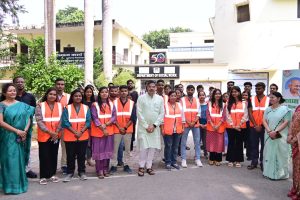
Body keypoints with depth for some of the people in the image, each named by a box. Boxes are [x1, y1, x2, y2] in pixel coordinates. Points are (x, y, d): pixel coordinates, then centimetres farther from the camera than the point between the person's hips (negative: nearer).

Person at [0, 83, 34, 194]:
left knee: (20, 159, 11)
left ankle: (20, 182, 24)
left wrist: (25, 131, -11)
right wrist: (17, 131, -16)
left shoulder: (21, 105, 7)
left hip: (21, 137, 4)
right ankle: (10, 185, 14)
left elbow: (28, 118, 5)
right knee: (10, 160, 1)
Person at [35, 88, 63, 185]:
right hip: (44, 135, -3)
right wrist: (49, 132, -17)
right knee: (44, 156, 1)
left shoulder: (60, 106, 6)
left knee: (54, 155, 10)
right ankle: (43, 176, 11)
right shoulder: (40, 106, -2)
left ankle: (52, 174, 22)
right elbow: (39, 121, -11)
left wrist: (56, 132, -11)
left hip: (56, 135, 3)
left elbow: (61, 120, 1)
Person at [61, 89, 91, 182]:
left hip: (83, 136, 1)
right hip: (70, 136, -1)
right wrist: (75, 132, -15)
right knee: (70, 155, 6)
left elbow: (88, 121, -1)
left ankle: (82, 172, 20)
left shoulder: (86, 108, 5)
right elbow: (65, 122, -7)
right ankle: (70, 173, 18)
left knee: (81, 155, 8)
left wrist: (81, 132, -14)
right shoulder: (67, 108, 0)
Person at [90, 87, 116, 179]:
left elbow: (114, 117, 1)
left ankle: (105, 169, 18)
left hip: (109, 131, 3)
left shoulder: (111, 104, 8)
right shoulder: (95, 105, -2)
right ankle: (99, 170, 9)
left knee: (107, 150, 7)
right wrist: (102, 129, -15)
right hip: (98, 131, -3)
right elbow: (95, 118, -9)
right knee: (99, 151, 0)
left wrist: (106, 124, -14)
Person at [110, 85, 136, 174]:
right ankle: (114, 165, 15)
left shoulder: (132, 103, 2)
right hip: (117, 129, -1)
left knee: (127, 148, 8)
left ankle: (126, 165, 20)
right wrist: (119, 127, -11)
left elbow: (133, 118, -1)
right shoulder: (114, 102, -1)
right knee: (115, 148, 4)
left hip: (128, 130, 1)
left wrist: (125, 128, -8)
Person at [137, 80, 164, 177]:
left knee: (153, 147, 5)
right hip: (143, 127, -2)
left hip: (155, 127, 3)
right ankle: (141, 166, 9)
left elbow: (162, 113, 2)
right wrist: (146, 126, -9)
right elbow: (139, 113, -6)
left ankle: (149, 166, 17)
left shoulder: (160, 98, 3)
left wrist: (154, 125, -7)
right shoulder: (141, 98, -3)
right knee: (144, 147, -5)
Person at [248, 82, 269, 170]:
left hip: (264, 127, -1)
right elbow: (250, 113, -1)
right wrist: (255, 125, -9)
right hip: (253, 126, 1)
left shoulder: (268, 100, 1)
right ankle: (254, 162, 17)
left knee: (264, 145, 5)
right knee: (254, 145, 7)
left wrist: (261, 125, -9)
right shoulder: (251, 99, 4)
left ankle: (263, 163, 15)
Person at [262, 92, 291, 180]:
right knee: (269, 153, 7)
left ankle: (280, 173, 9)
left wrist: (276, 132, -16)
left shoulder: (285, 109, -4)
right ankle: (269, 172, 16)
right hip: (269, 136, 5)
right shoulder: (268, 109, 11)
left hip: (280, 136, -4)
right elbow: (264, 121, 6)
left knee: (280, 154, -1)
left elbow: (286, 122, -9)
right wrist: (269, 131, -10)